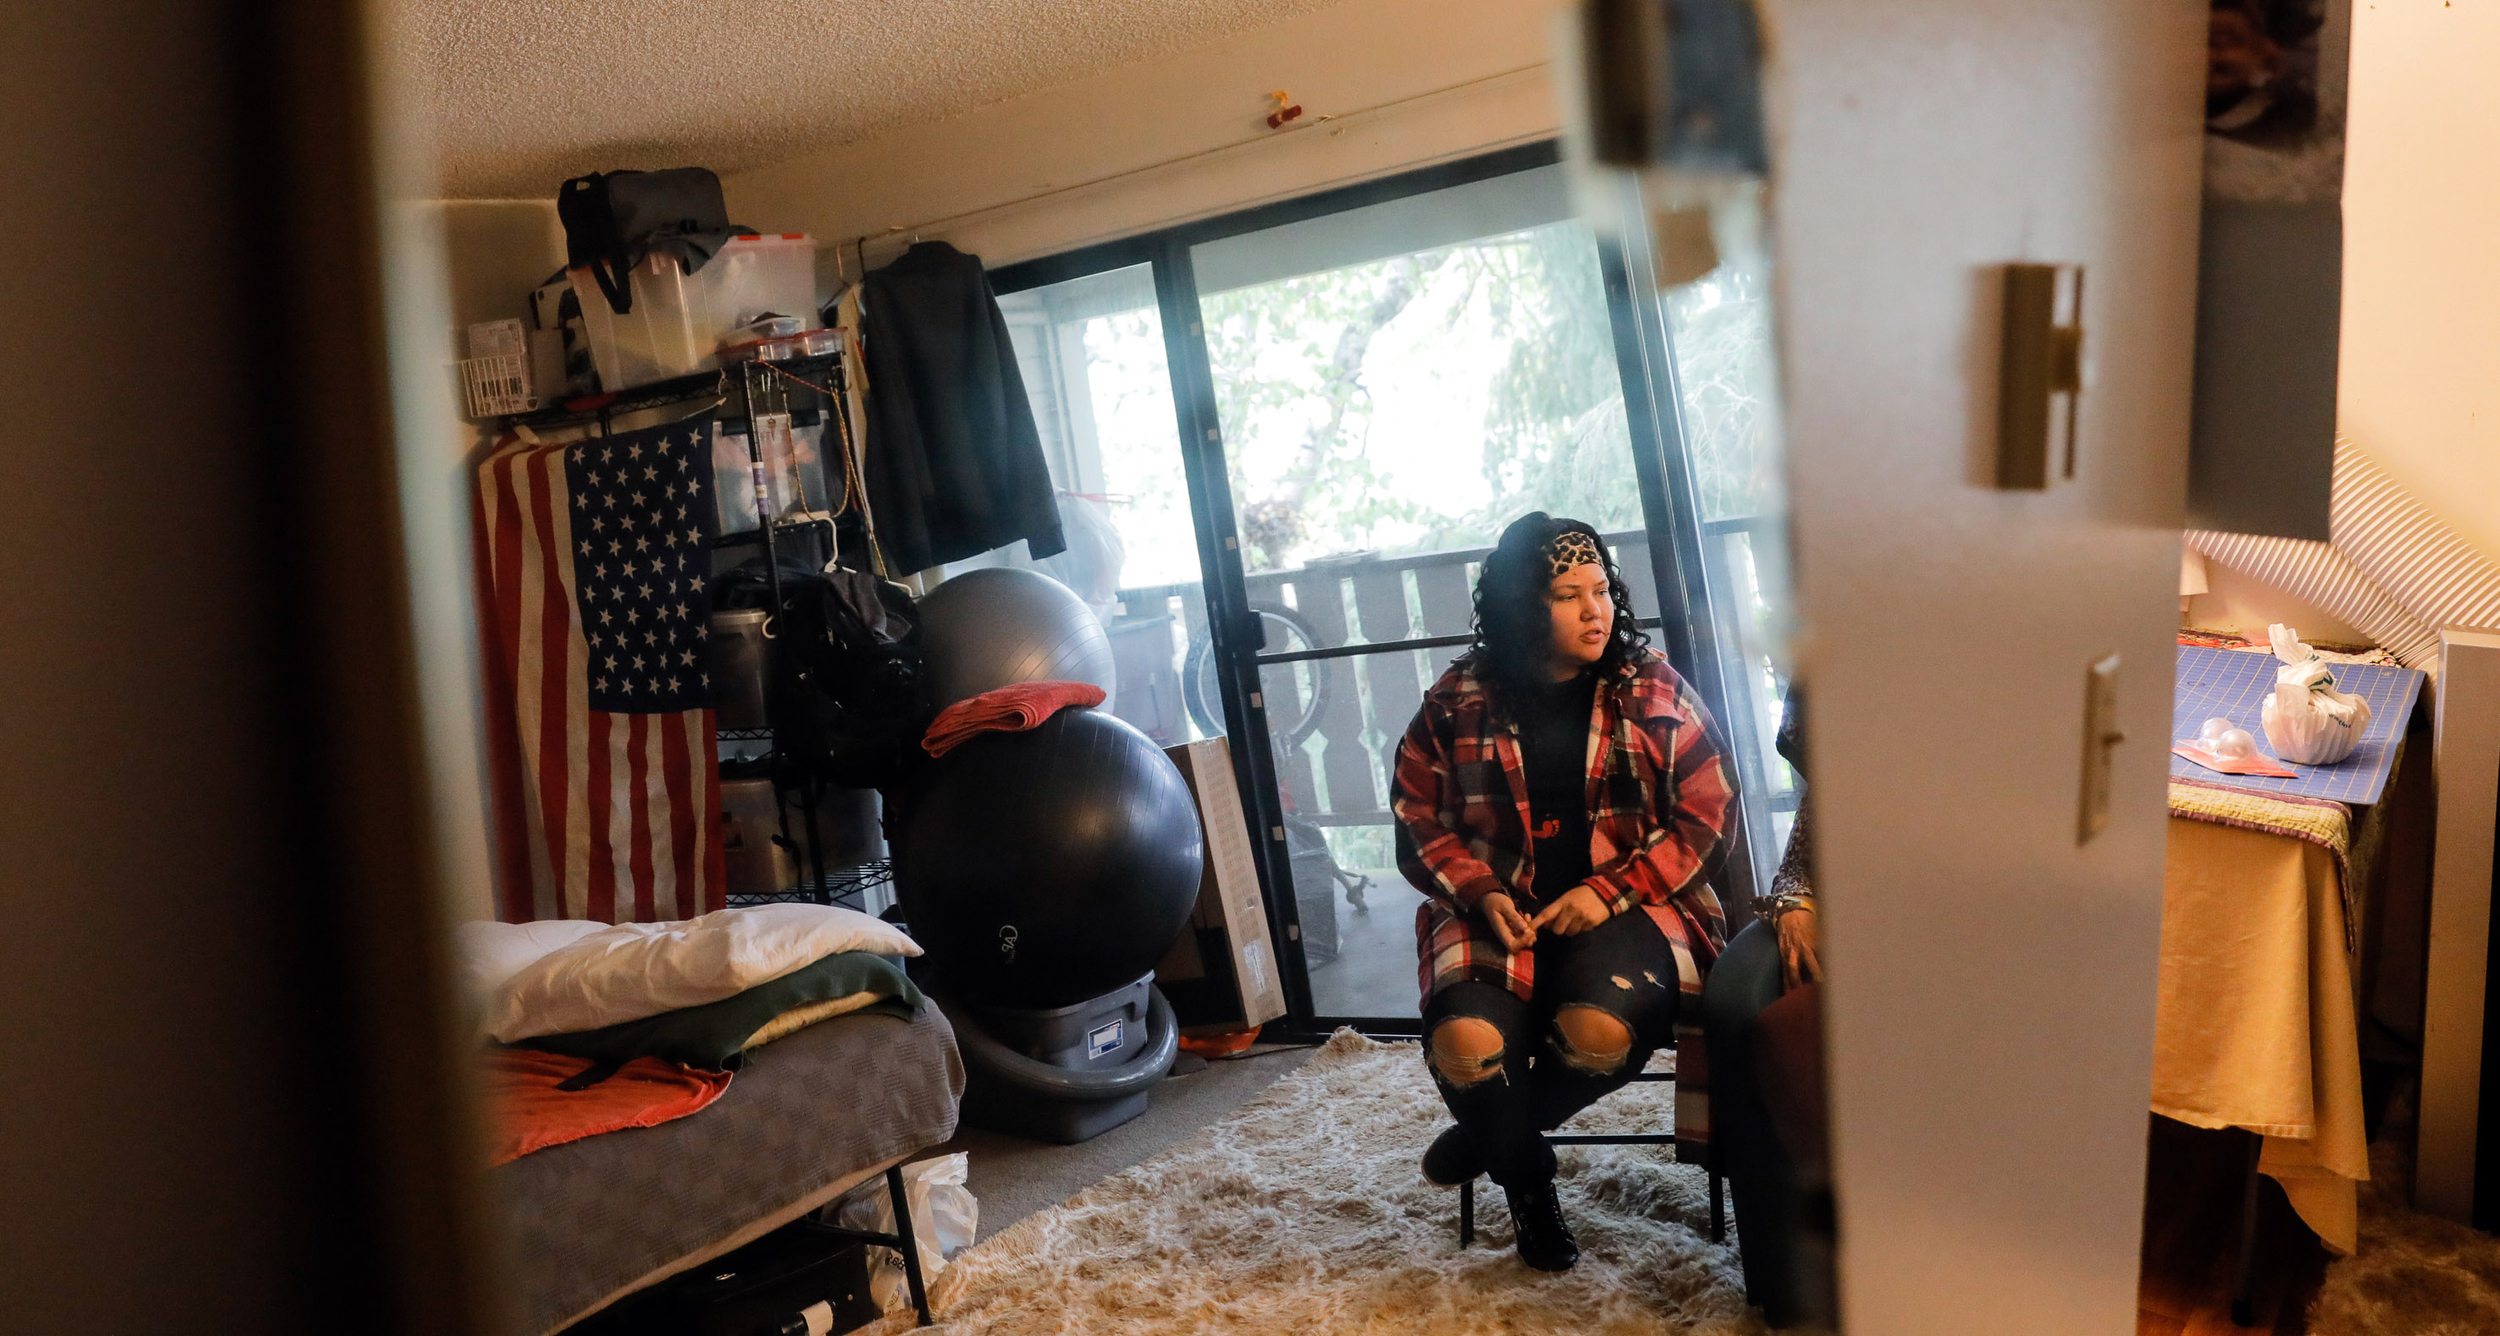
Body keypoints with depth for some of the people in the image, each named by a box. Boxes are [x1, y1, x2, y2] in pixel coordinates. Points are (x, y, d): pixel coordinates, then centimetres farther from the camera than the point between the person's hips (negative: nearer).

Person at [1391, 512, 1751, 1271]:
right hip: (1499, 916, 1)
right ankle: (1525, 1178, 9)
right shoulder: (1457, 704, 4)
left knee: (1600, 1030, -33)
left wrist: (1609, 891, -12)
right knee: (1465, 1043, -28)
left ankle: (1492, 1133, 4)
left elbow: (1707, 818, 0)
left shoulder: (1653, 690, 3)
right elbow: (1417, 820, 9)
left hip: (1627, 907, 0)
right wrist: (1480, 893, -10)